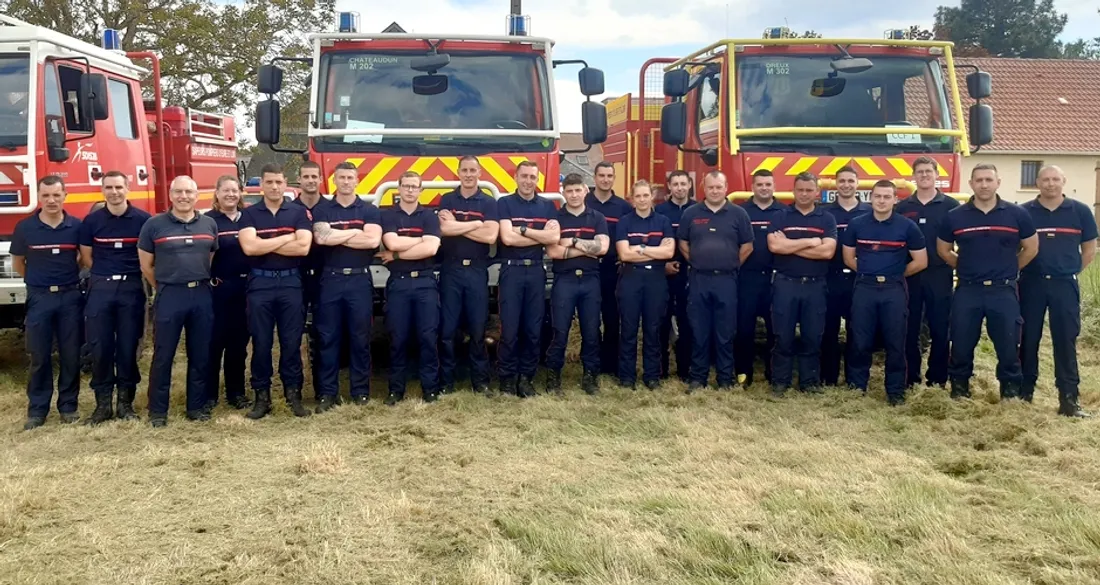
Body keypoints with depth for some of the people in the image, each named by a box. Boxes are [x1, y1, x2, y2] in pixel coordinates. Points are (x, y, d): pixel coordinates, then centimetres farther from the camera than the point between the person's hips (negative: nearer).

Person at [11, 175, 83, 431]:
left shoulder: (77, 226, -2)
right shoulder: (25, 227, -3)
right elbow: (18, 263, 10)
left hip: (70, 296, 1)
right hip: (39, 297, 0)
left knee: (70, 355, 5)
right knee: (39, 356, 4)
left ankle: (68, 406, 17)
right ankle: (37, 410, 12)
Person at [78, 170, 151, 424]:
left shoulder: (142, 219, -2)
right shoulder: (92, 220, 3)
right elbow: (86, 257, 10)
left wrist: (128, 274, 3)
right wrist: (106, 273, 7)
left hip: (132, 287, -1)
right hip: (100, 288, 1)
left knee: (128, 346, 4)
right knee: (100, 347, 1)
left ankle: (125, 401, 14)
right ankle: (103, 403, 10)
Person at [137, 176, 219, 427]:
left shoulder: (209, 225, 7)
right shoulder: (154, 225, -2)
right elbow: (146, 265, 4)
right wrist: (164, 288, 9)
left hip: (202, 295, 3)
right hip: (169, 295, -3)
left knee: (200, 355, 8)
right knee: (163, 355, 2)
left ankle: (197, 406, 20)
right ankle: (157, 410, 12)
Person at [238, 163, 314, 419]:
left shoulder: (299, 212, 4)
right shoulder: (249, 213, 4)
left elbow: (303, 247, -11)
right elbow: (249, 247, -13)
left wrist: (264, 245, -10)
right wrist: (287, 237, -9)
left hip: (290, 283, 0)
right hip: (260, 283, 0)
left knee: (291, 341, 4)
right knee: (261, 343, 4)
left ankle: (293, 393, 13)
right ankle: (261, 396, 13)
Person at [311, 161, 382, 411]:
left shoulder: (370, 210, 6)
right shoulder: (321, 210, 8)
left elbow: (373, 240, -10)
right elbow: (320, 238, -11)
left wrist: (335, 236, -7)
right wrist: (356, 232, -7)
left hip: (360, 279, 0)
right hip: (330, 279, 1)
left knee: (360, 337, 4)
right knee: (328, 338, 2)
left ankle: (361, 390, 12)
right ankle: (327, 392, 8)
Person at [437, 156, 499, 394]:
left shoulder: (489, 202, 4)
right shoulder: (447, 200, 7)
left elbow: (490, 236, -11)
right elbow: (443, 229, -11)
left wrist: (456, 225, -7)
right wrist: (476, 224, -11)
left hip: (477, 270, 0)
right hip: (450, 269, 1)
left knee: (478, 328, 3)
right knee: (447, 328, 2)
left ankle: (480, 379, 12)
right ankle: (446, 380, 10)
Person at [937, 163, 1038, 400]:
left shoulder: (1016, 214, -1)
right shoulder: (955, 216, 1)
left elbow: (1031, 248, 10)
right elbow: (943, 249, 13)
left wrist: (1008, 270, 9)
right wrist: (966, 267, 9)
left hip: (1003, 291, 0)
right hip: (967, 291, 1)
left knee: (1008, 345, 4)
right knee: (961, 345, 6)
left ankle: (1011, 393, 19)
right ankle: (959, 389, 22)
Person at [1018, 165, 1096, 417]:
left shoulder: (1080, 211, 4)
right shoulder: (1023, 212, 2)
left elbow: (1090, 250, 11)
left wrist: (1070, 271, 6)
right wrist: (1020, 271, 4)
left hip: (1065, 285, 0)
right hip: (1031, 283, 0)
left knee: (1065, 341, -1)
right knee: (1028, 339, 6)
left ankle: (1068, 399, 2)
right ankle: (1024, 392, 17)